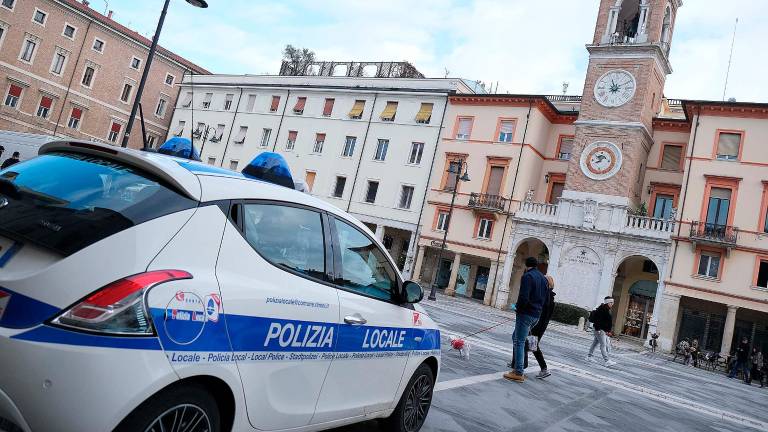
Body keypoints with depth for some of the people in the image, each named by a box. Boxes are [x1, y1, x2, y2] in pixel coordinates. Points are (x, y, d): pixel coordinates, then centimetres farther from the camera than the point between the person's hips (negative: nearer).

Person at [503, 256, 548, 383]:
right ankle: (517, 366, 21)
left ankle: (518, 373, -5)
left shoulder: (527, 276, -12)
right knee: (516, 337, 20)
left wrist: (518, 308, -6)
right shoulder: (543, 278, 15)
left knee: (519, 342, -4)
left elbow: (523, 297, -21)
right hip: (537, 315, 9)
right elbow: (545, 298, 17)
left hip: (526, 314, -9)